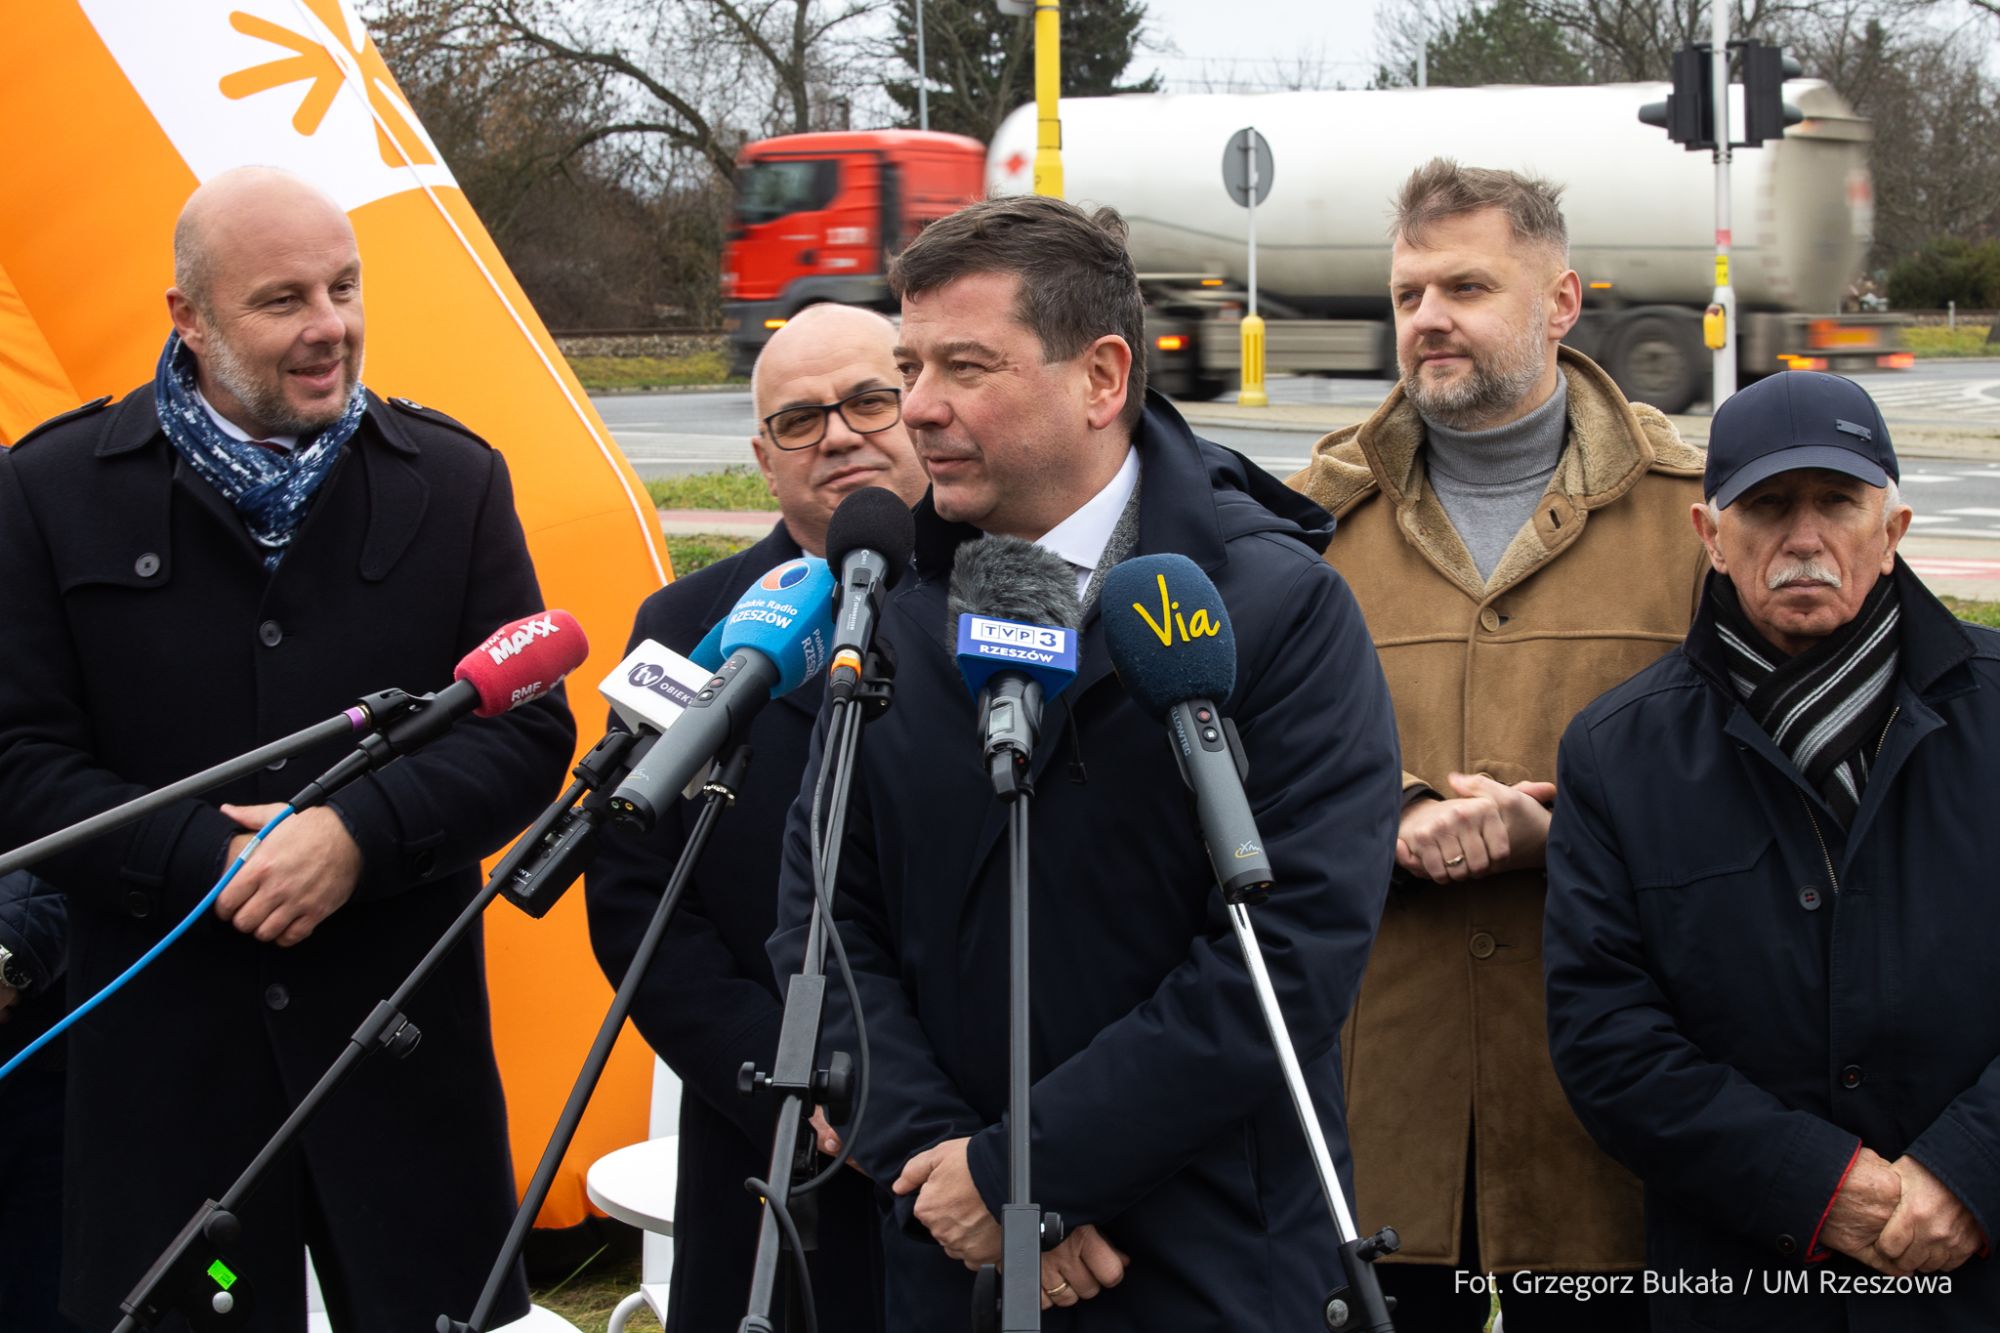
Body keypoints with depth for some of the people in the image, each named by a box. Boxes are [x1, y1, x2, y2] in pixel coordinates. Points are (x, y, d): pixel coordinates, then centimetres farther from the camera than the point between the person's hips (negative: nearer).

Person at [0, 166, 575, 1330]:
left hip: (405, 1042, 1)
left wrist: (362, 836, -14)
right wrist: (210, 862, -14)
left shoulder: (454, 481, 6)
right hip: (161, 1050, 0)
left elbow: (531, 732, 2)